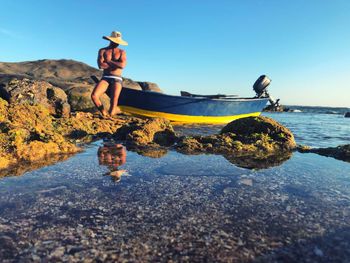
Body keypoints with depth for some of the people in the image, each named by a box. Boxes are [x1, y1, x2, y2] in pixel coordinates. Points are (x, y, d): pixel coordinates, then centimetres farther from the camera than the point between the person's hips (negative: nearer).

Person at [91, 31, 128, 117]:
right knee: (94, 95, -20)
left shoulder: (122, 52, 10)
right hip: (105, 78, 1)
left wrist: (108, 61, -2)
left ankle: (111, 114, 2)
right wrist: (116, 64, -2)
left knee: (114, 100, -23)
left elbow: (123, 65, -11)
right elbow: (100, 65, -6)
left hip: (117, 79, -1)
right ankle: (104, 114, -1)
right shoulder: (102, 51, 12)